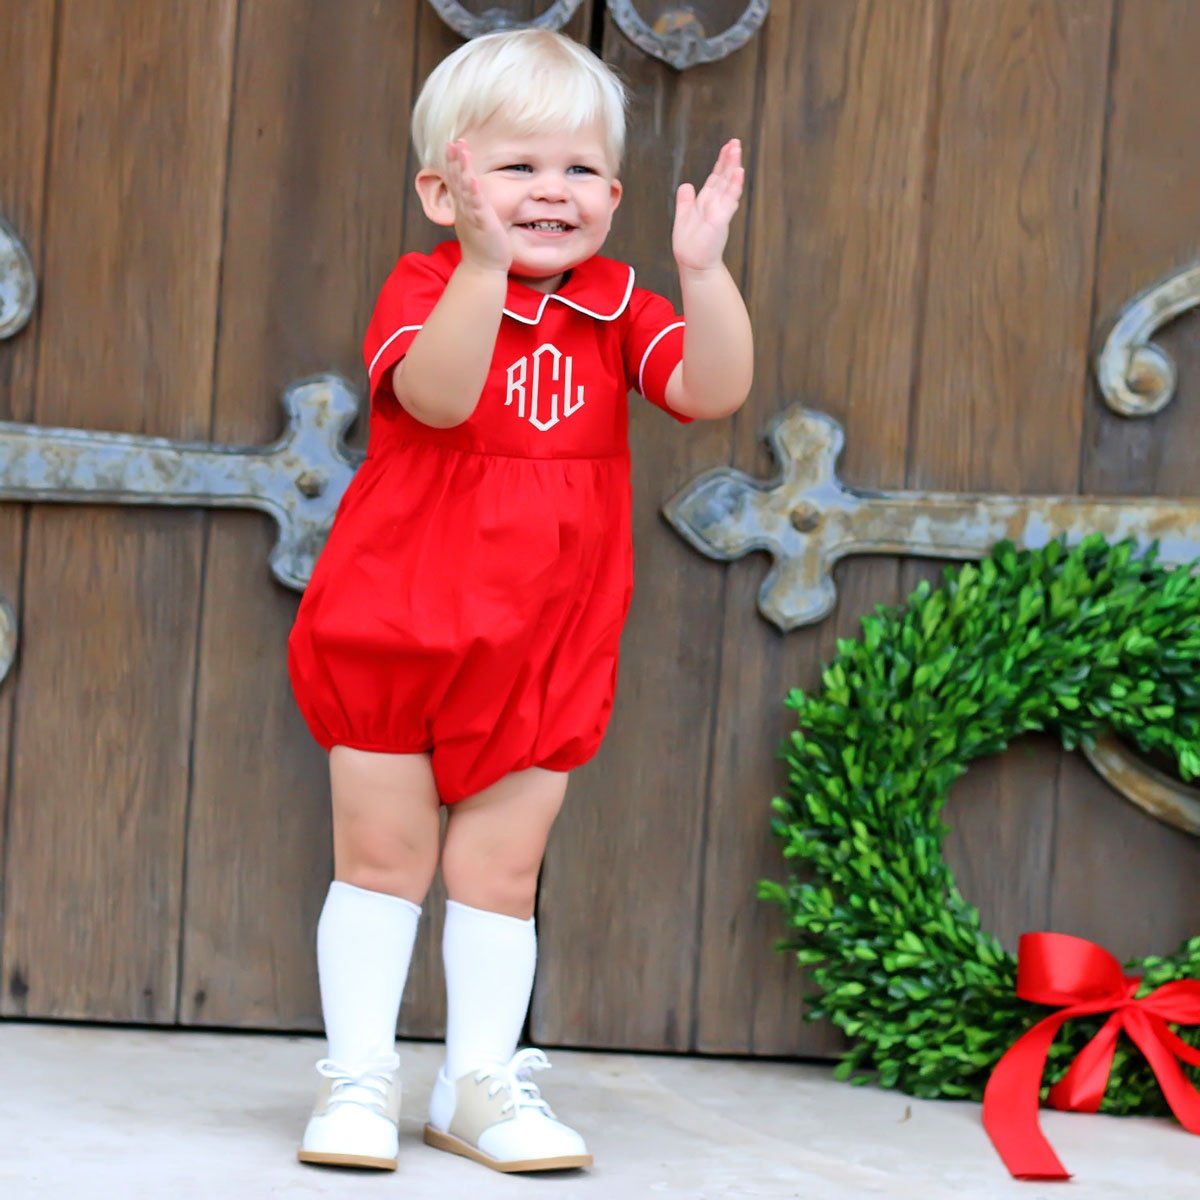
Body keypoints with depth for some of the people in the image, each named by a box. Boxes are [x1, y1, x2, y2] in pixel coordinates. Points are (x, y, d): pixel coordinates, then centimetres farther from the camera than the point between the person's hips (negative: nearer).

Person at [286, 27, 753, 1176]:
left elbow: (712, 389, -13)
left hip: (544, 655, 3)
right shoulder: (424, 289, -8)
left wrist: (702, 269, -26)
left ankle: (481, 1080, 17)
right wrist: (488, 260, -40)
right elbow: (436, 394, -29)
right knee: (382, 856, 5)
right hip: (394, 631, -3)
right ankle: (358, 1074, 14)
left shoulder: (614, 308, 3)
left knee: (501, 870, 7)